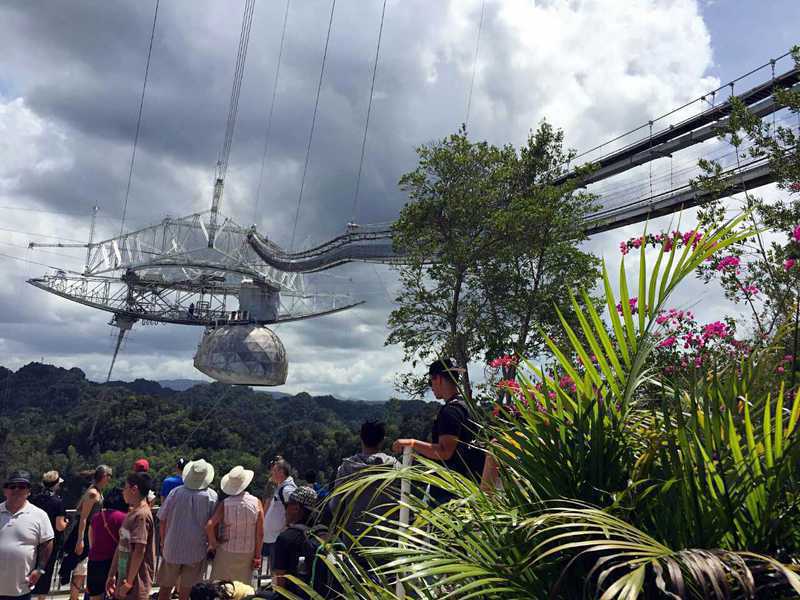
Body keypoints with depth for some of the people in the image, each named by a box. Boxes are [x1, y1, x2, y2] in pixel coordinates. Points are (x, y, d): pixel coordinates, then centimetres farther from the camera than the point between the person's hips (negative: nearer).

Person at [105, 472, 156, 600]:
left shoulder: (141, 515, -17)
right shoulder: (131, 513, 12)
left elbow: (139, 551, -21)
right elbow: (121, 546, 15)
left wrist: (129, 582, -18)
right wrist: (112, 575, 15)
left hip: (136, 584, -9)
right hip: (123, 578, 9)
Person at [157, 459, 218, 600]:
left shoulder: (176, 492, -6)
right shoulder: (211, 496, -8)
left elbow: (162, 520, 0)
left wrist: (163, 542, 13)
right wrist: (210, 543, 11)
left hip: (172, 547, 1)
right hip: (196, 551, 0)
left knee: (165, 587, 16)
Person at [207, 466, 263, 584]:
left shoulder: (224, 504, -13)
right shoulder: (256, 503, -8)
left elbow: (209, 526, -22)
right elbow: (260, 533, -5)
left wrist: (213, 543, -5)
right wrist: (257, 555, 4)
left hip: (227, 553, -2)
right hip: (248, 553, 2)